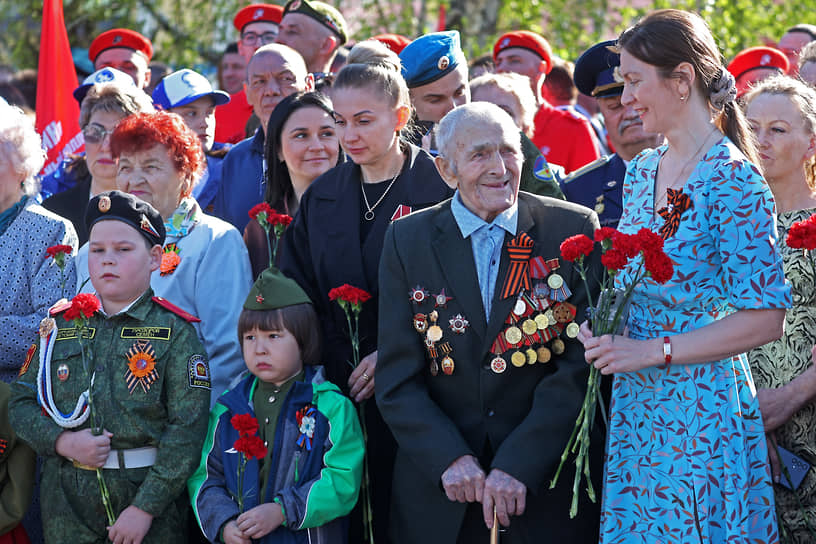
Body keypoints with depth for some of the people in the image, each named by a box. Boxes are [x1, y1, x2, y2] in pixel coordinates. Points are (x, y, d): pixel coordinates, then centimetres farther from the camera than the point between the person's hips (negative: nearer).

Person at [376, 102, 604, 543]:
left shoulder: (574, 229, -2)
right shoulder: (407, 239, 3)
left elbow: (580, 365, -8)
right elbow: (397, 378, 0)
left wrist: (517, 466, -16)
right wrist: (450, 459, -14)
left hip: (547, 487, -1)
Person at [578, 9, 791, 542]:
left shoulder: (733, 179, -14)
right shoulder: (641, 172, 10)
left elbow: (764, 318, -17)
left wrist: (652, 351, -18)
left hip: (701, 407, -7)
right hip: (635, 402, 7)